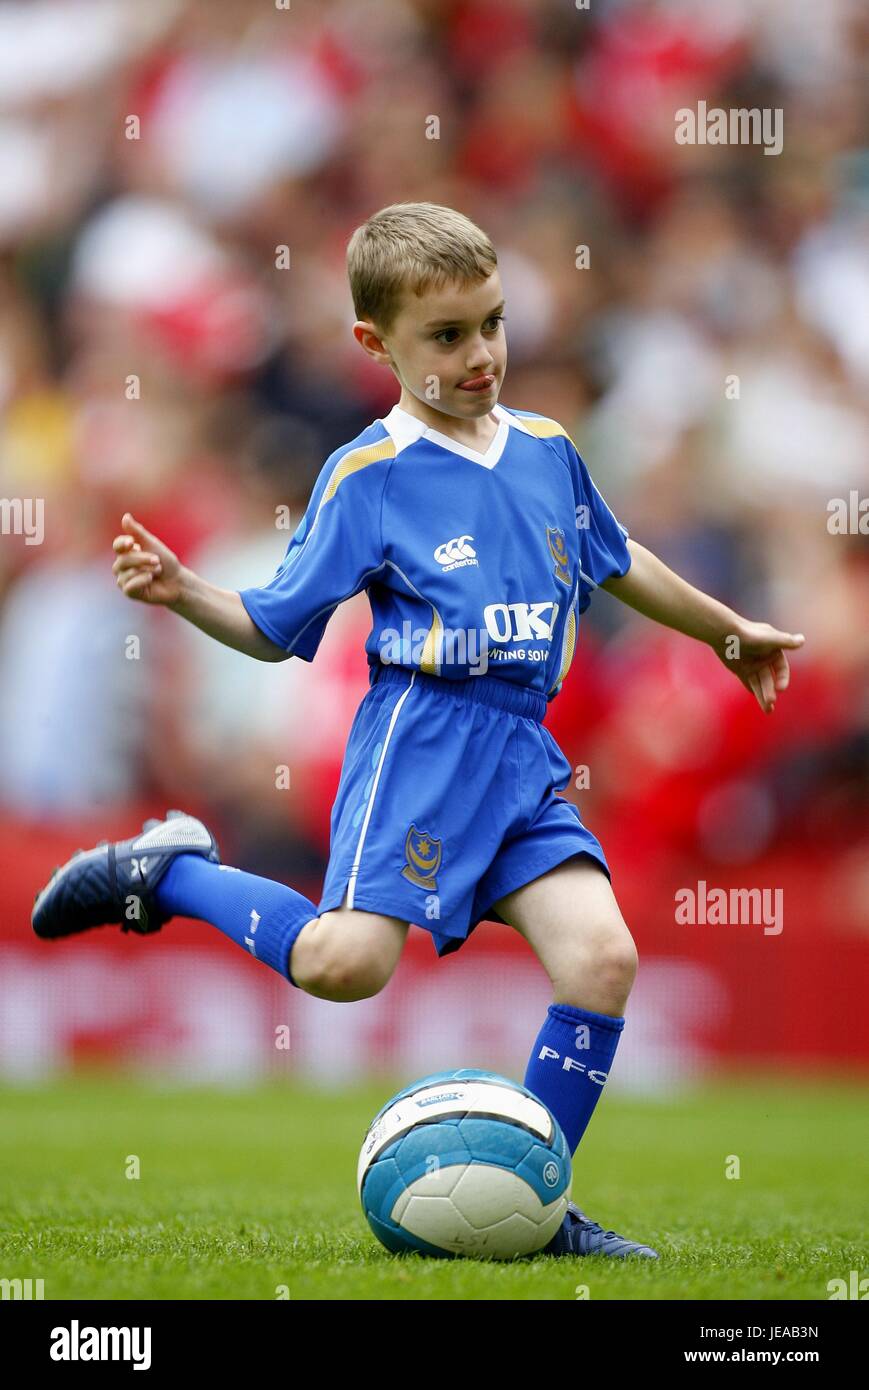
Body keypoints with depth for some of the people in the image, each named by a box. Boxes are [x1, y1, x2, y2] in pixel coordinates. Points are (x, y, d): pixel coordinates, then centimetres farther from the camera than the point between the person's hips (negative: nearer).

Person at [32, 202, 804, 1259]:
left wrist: (727, 630, 43)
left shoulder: (548, 451, 14)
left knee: (601, 957, -11)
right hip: (422, 742, -5)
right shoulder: (368, 477, -3)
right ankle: (168, 871, 4)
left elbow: (614, 560, 33)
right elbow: (275, 629, 2)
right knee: (346, 960, -22)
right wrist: (183, 594, -17)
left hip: (524, 753, 6)